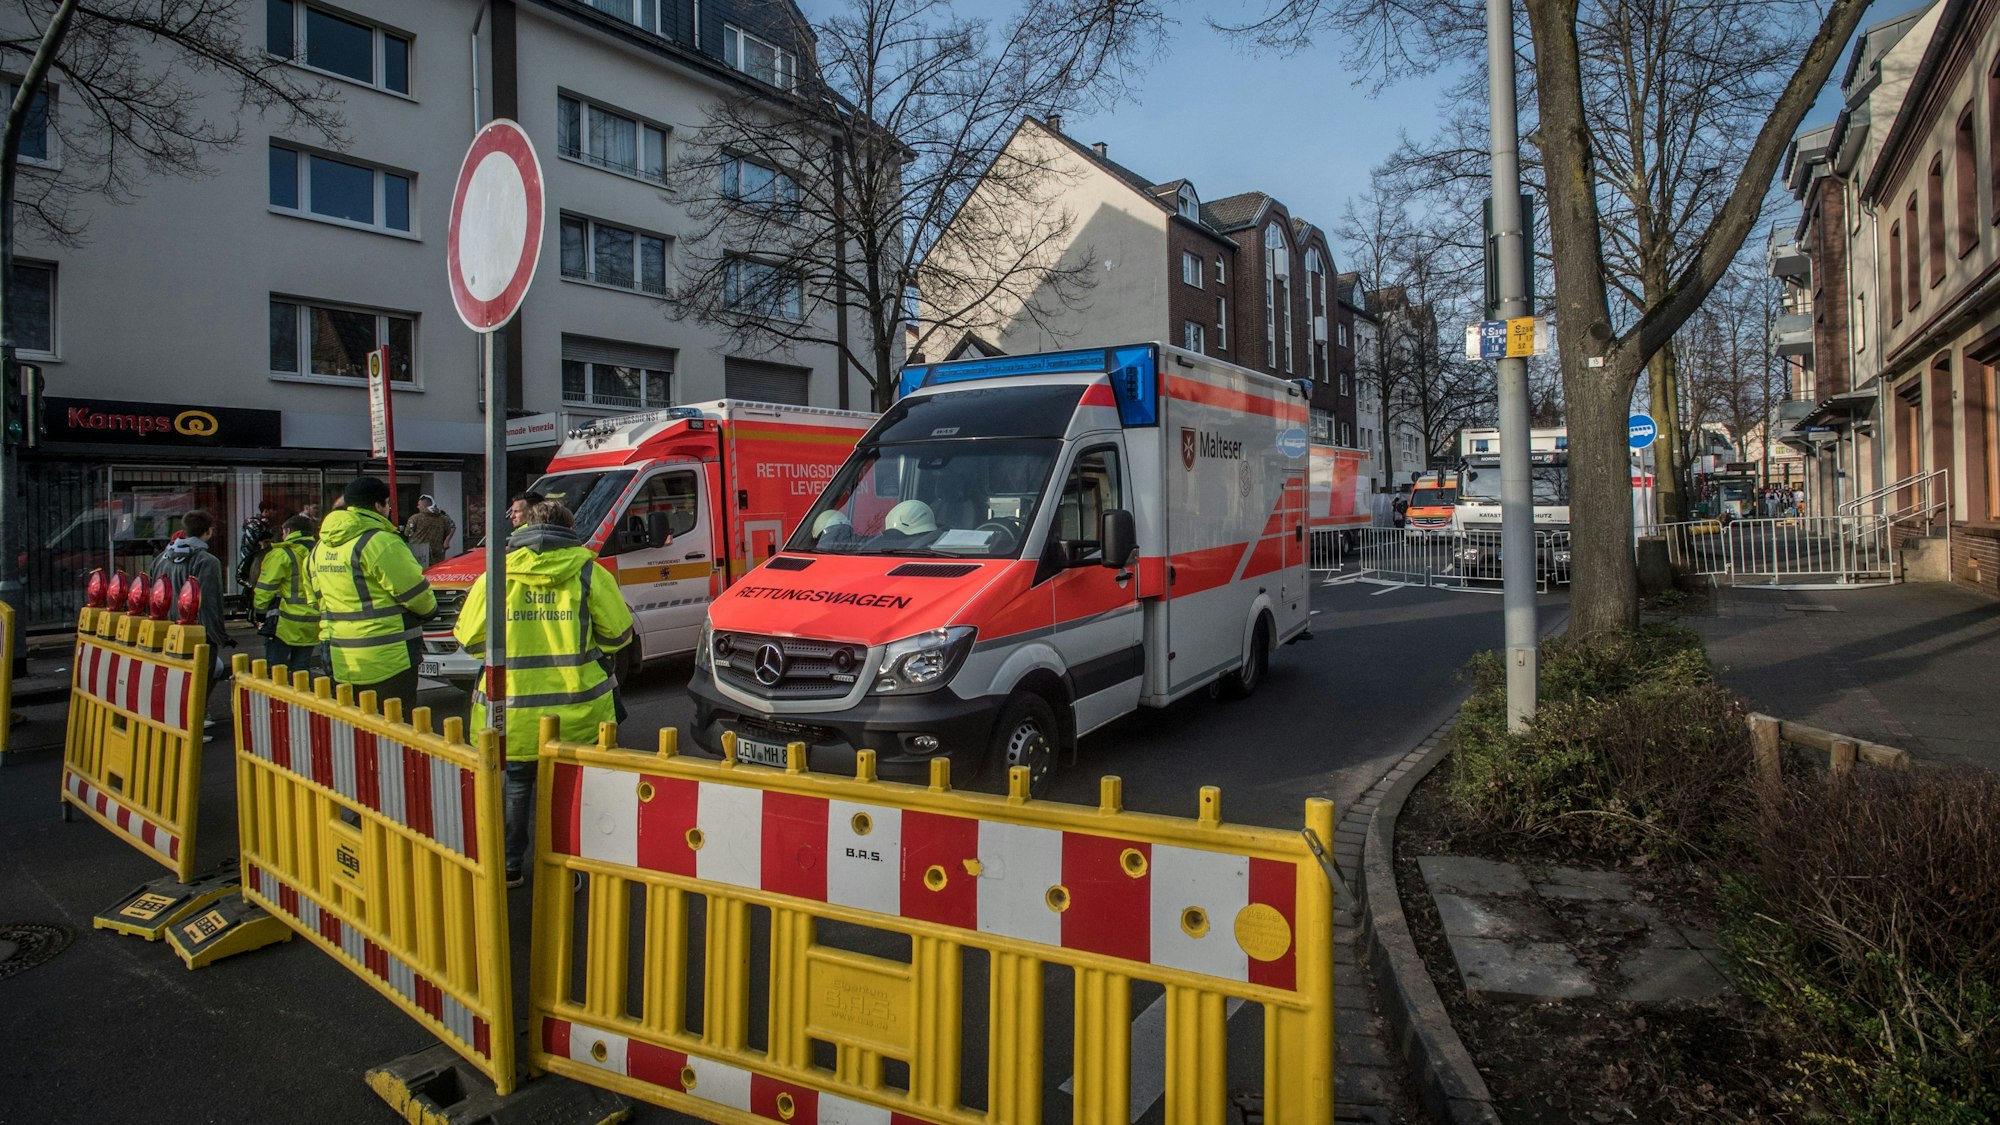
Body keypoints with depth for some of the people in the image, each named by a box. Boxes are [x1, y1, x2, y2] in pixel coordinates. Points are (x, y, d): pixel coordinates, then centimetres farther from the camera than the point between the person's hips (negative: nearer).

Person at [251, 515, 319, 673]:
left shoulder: (281, 554, -7)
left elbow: (265, 589, -7)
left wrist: (260, 610, 8)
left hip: (285, 625, -5)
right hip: (311, 628, 5)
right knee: (301, 673, 11)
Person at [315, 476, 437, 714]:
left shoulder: (322, 548, 13)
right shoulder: (380, 542, -16)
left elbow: (320, 601, 20)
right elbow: (415, 593, -11)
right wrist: (430, 607, 8)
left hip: (343, 661, 8)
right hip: (387, 659, -8)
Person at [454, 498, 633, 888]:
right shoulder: (588, 573, -5)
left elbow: (469, 638, 5)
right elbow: (618, 635, -1)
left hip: (512, 714, 2)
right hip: (574, 713, -1)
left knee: (514, 787, 20)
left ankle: (508, 867, 30)